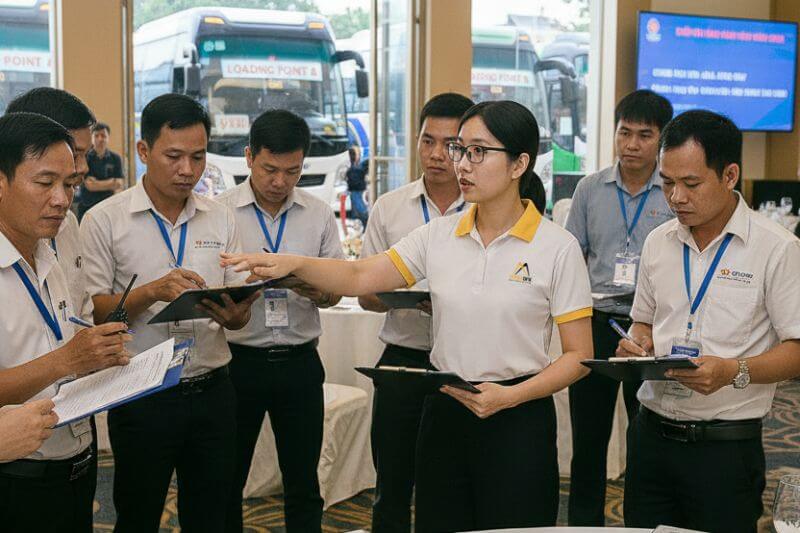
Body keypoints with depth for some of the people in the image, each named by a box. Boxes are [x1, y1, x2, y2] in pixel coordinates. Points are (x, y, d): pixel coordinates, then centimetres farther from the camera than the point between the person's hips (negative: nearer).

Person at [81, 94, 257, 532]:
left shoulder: (220, 220, 7)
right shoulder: (104, 220, -4)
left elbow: (240, 315, 9)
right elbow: (92, 312, -9)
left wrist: (233, 314, -14)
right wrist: (153, 291, -24)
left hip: (212, 392, 3)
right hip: (142, 397, -3)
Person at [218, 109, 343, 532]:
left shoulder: (319, 215, 5)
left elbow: (336, 290, 7)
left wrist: (315, 291, -16)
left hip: (299, 361, 2)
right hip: (238, 360, -2)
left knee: (303, 483, 11)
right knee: (227, 482, 10)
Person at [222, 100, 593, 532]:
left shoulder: (557, 247, -7)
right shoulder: (439, 236, 3)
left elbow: (578, 355, -6)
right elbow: (358, 278, -4)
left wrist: (510, 397, -18)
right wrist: (292, 263, -21)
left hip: (517, 418, -3)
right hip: (444, 411, 4)